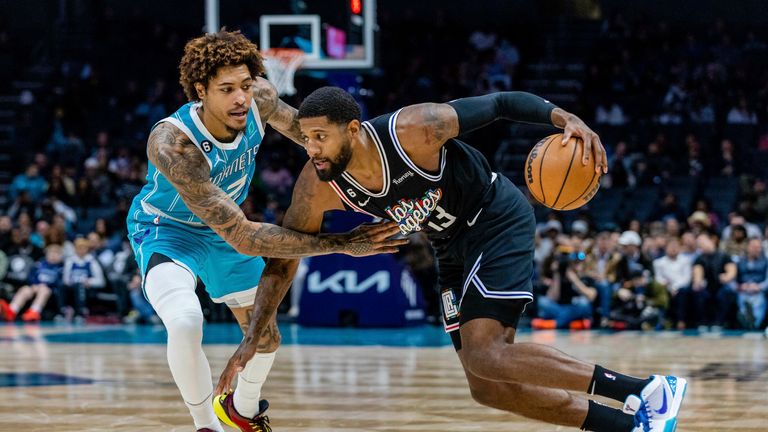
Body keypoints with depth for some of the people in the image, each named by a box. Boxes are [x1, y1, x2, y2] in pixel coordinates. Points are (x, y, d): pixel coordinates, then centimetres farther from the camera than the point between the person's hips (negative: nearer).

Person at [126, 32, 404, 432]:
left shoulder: (260, 98, -26)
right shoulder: (171, 144, -42)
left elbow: (297, 124, 1)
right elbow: (242, 238, -42)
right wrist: (341, 243, -44)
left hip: (225, 229, 6)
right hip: (167, 230, -6)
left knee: (266, 336, 17)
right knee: (185, 322, -34)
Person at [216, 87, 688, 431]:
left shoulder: (414, 129, -30)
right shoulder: (318, 186, -15)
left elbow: (498, 104, -20)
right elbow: (283, 259, -4)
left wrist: (564, 118, -36)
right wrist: (252, 339, -11)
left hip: (499, 220, -7)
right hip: (454, 246, 7)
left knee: (486, 357, -24)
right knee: (487, 388, 3)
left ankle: (649, 391, -21)